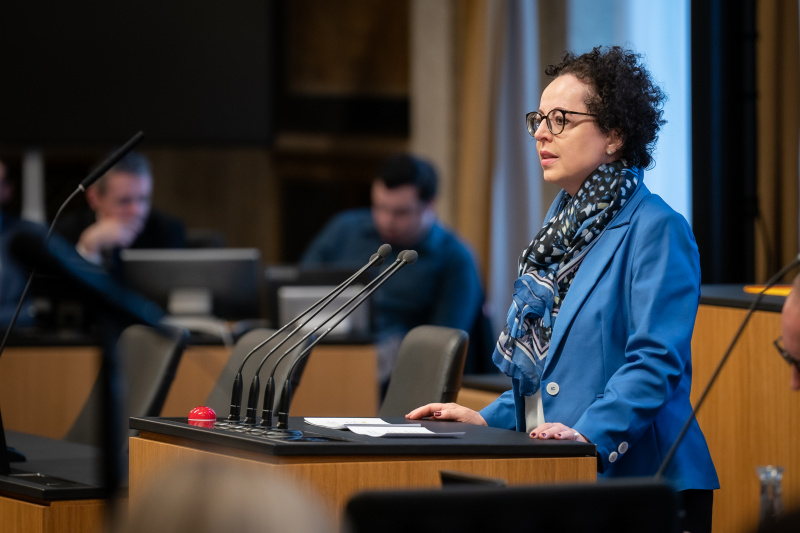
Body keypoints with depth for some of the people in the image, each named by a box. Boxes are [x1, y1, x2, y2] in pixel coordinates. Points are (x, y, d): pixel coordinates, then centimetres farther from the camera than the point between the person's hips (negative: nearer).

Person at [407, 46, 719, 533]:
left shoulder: (656, 229, -11)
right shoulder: (562, 228, 17)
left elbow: (656, 362, -20)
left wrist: (591, 433, -29)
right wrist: (490, 419, 11)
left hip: (635, 479, -8)